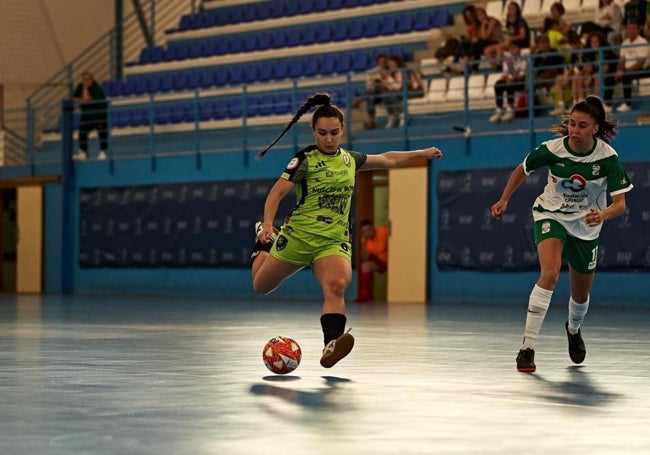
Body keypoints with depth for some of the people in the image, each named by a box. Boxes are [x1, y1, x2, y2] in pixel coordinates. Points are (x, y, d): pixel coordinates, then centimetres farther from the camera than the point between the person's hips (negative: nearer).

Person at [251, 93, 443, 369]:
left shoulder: (349, 159, 9)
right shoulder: (305, 159, -7)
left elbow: (386, 160, 27)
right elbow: (277, 192, -15)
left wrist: (421, 153, 32)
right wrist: (268, 224, -31)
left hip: (335, 240, 2)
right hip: (298, 236, -2)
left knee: (336, 286, -28)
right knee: (261, 286, 14)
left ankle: (331, 345, -39)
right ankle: (264, 241, 45)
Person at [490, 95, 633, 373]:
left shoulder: (607, 157, -21)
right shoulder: (553, 149, -21)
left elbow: (620, 204, -24)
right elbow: (522, 170, 0)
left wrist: (603, 214, -44)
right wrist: (504, 200, -6)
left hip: (586, 226, 2)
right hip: (551, 216, -2)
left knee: (580, 296, 15)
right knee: (550, 272, -31)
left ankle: (573, 329, 53)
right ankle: (527, 348, -30)